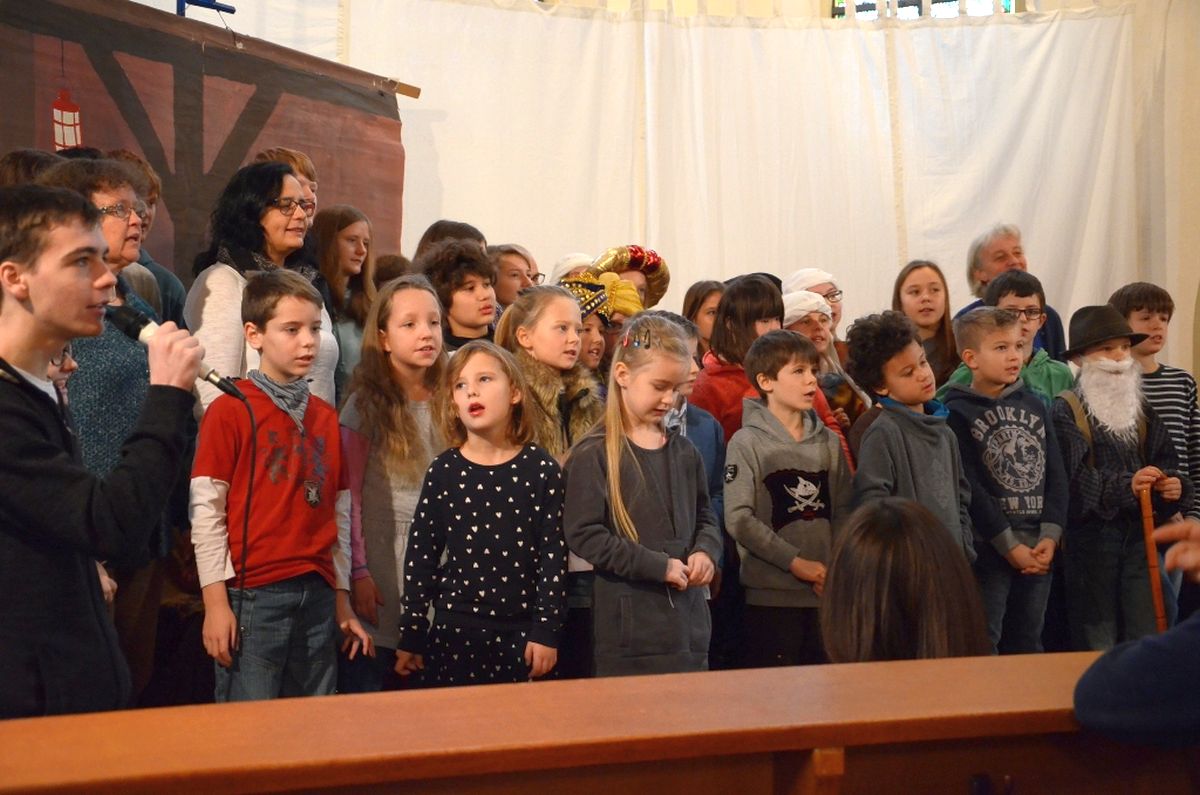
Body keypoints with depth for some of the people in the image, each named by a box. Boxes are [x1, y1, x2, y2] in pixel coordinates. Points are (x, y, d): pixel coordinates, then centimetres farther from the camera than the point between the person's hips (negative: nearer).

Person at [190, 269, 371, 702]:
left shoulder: (327, 417, 12)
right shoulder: (229, 411, -4)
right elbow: (206, 510, -7)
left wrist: (342, 600, 13)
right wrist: (216, 601, -10)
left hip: (318, 597, 5)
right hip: (253, 596, -5)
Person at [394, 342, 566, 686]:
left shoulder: (541, 469, -3)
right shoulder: (443, 471, 0)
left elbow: (553, 554, -2)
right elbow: (421, 556, 2)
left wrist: (547, 631, -5)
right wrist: (411, 635, 3)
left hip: (521, 633, 0)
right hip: (453, 631, 1)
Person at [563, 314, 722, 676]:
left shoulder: (684, 452, 11)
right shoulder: (594, 454, -7)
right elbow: (584, 534, -14)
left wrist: (705, 551, -2)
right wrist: (658, 565, -15)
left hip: (688, 622, 6)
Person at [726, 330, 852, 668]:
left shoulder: (828, 441, 10)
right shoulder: (747, 443, -5)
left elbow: (844, 510, 10)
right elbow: (739, 519, -12)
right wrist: (796, 562, -15)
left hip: (826, 592, 5)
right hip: (771, 593, -5)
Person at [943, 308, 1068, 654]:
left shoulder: (1034, 405, 11)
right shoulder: (958, 413, -6)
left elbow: (1056, 474, 7)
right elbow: (969, 489, -11)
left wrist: (1051, 535, -5)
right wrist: (1009, 545, -13)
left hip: (1039, 547, 5)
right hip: (988, 545, -5)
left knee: (1027, 644, 14)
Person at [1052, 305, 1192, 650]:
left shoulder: (1141, 409, 15)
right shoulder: (1065, 410, -5)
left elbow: (1166, 463, 9)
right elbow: (1073, 476, -17)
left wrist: (1175, 485, -13)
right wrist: (1125, 485, -31)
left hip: (1142, 533, 5)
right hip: (1091, 535, -5)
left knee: (1148, 634, 7)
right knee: (1096, 638, 3)